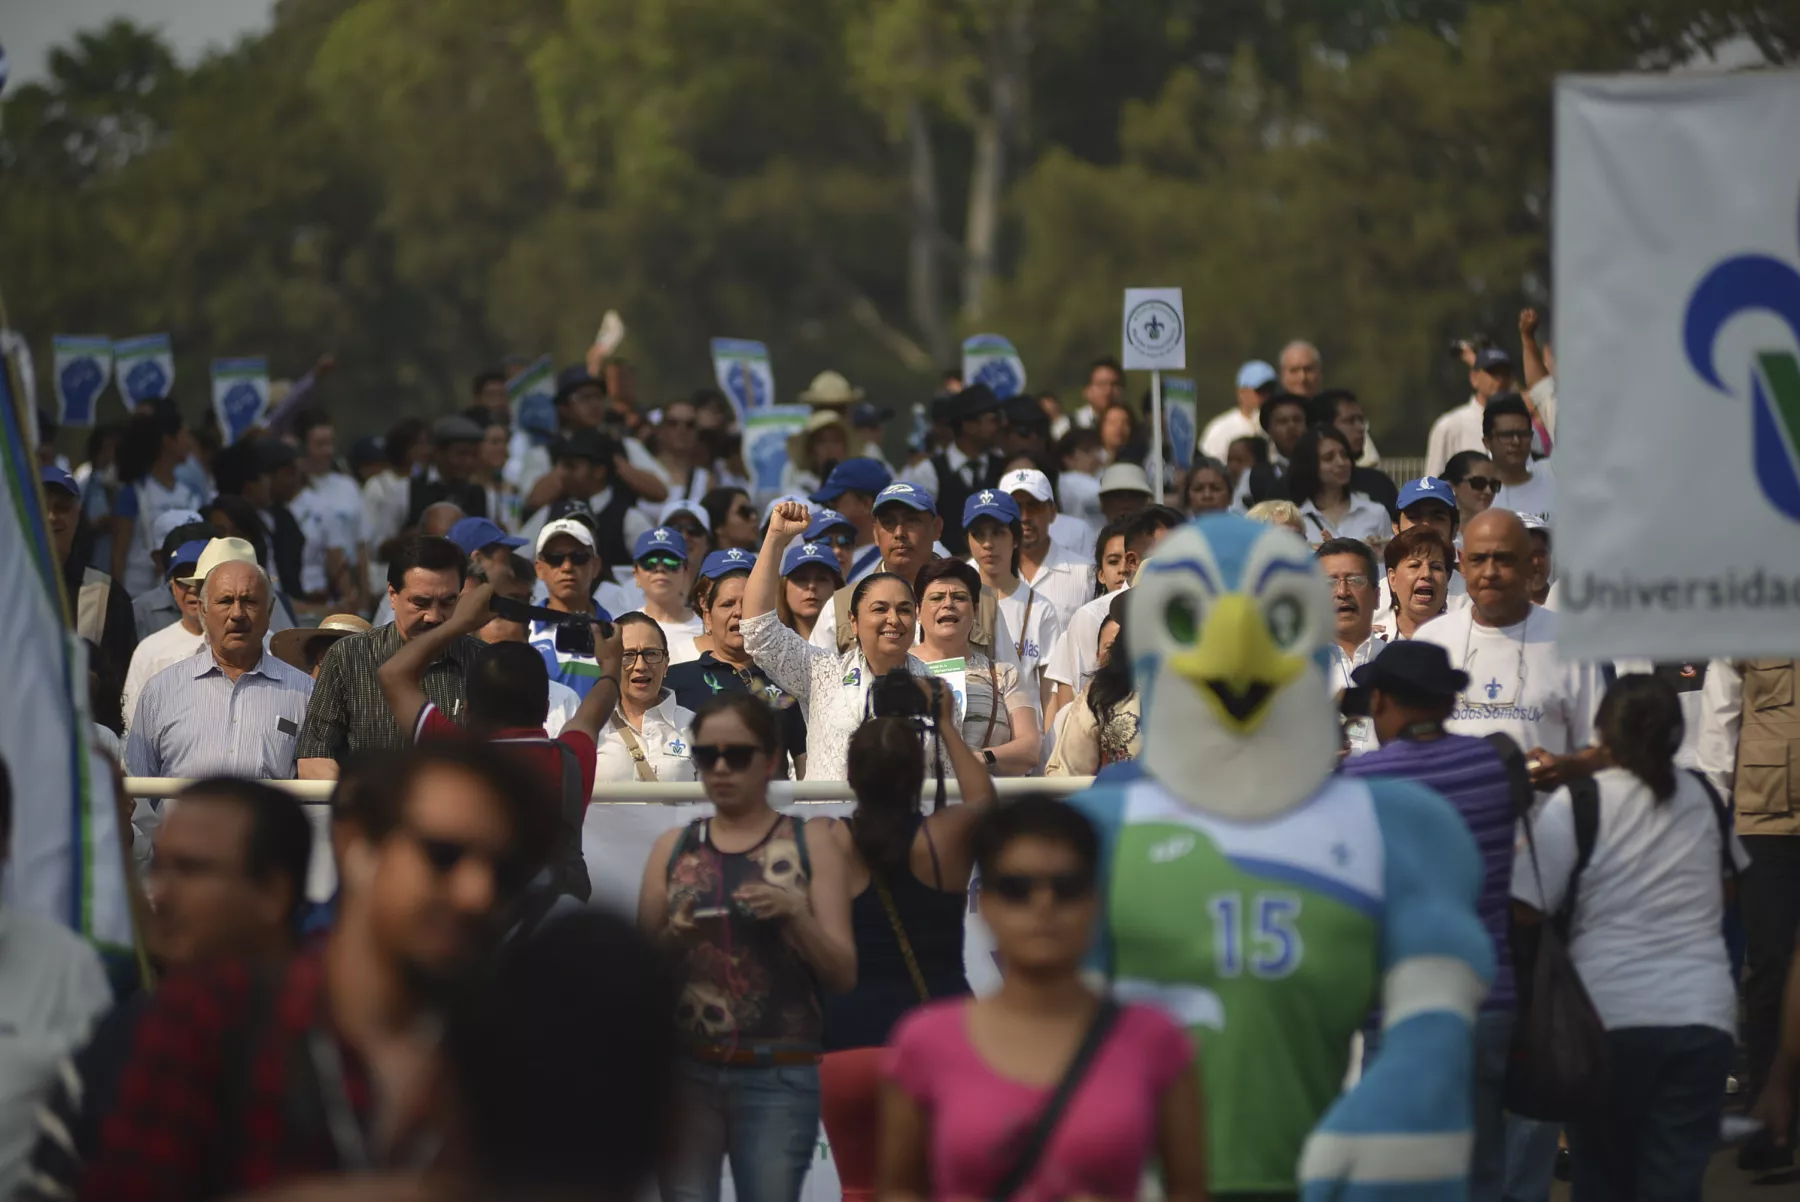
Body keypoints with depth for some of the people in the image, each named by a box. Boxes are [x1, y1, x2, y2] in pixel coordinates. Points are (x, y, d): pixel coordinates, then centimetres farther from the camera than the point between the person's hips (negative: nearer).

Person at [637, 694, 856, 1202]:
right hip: (684, 1071, 2)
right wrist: (672, 939, -9)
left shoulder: (809, 844, 6)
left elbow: (843, 975, 2)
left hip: (778, 1078, -2)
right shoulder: (673, 847, 12)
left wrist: (795, 916, -15)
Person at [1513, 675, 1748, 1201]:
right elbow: (1732, 876, 27)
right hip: (1703, 1015, 2)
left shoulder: (1575, 804, -6)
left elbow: (1525, 911, -11)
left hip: (1610, 1014, -2)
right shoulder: (1703, 798, 9)